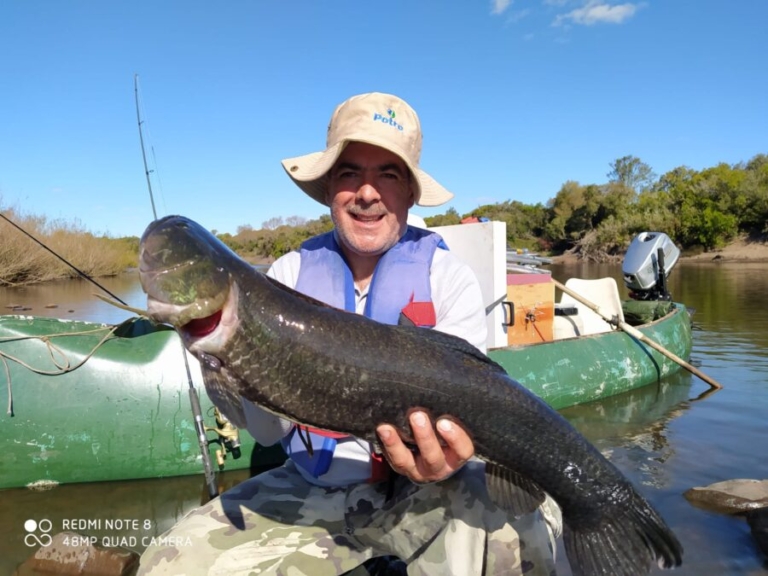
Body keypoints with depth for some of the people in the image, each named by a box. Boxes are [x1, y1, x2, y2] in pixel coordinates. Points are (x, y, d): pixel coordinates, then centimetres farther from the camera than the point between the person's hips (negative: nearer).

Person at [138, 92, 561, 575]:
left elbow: (460, 418, -11)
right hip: (311, 491, 4)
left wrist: (443, 455, -35)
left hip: (422, 487, -3)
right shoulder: (290, 273, -2)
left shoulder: (450, 279, -7)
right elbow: (268, 431, -5)